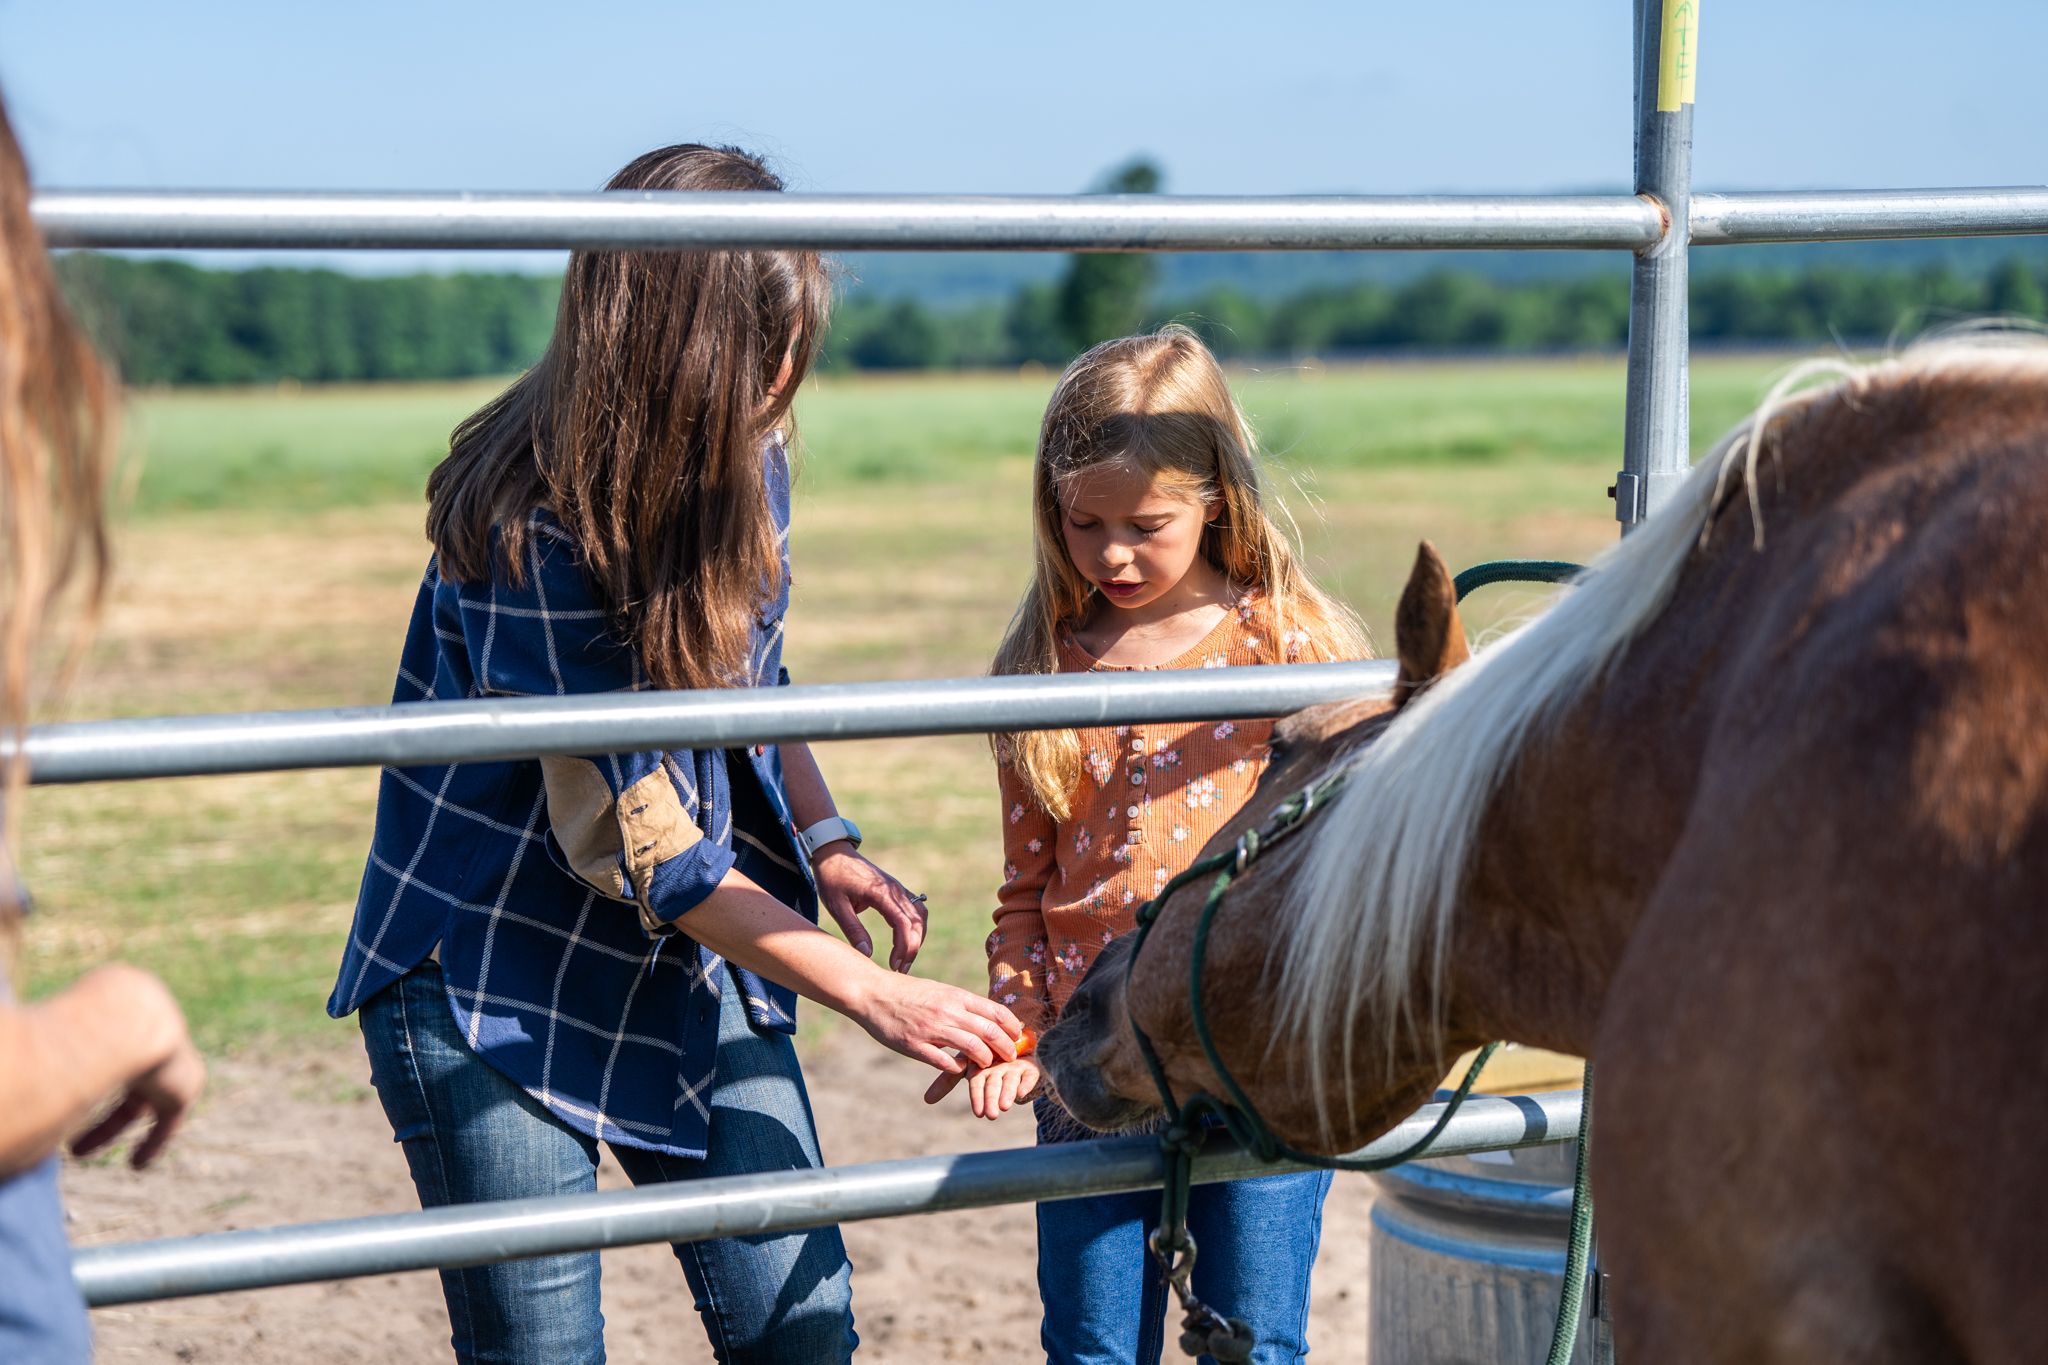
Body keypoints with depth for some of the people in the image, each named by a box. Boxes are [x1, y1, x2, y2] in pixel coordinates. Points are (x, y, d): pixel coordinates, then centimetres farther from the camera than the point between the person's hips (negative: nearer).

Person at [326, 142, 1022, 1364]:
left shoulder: (745, 452, -3)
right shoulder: (532, 529, -25)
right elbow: (640, 843, -23)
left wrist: (823, 842, -2)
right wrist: (875, 997, -22)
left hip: (695, 954, 6)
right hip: (497, 980, -6)